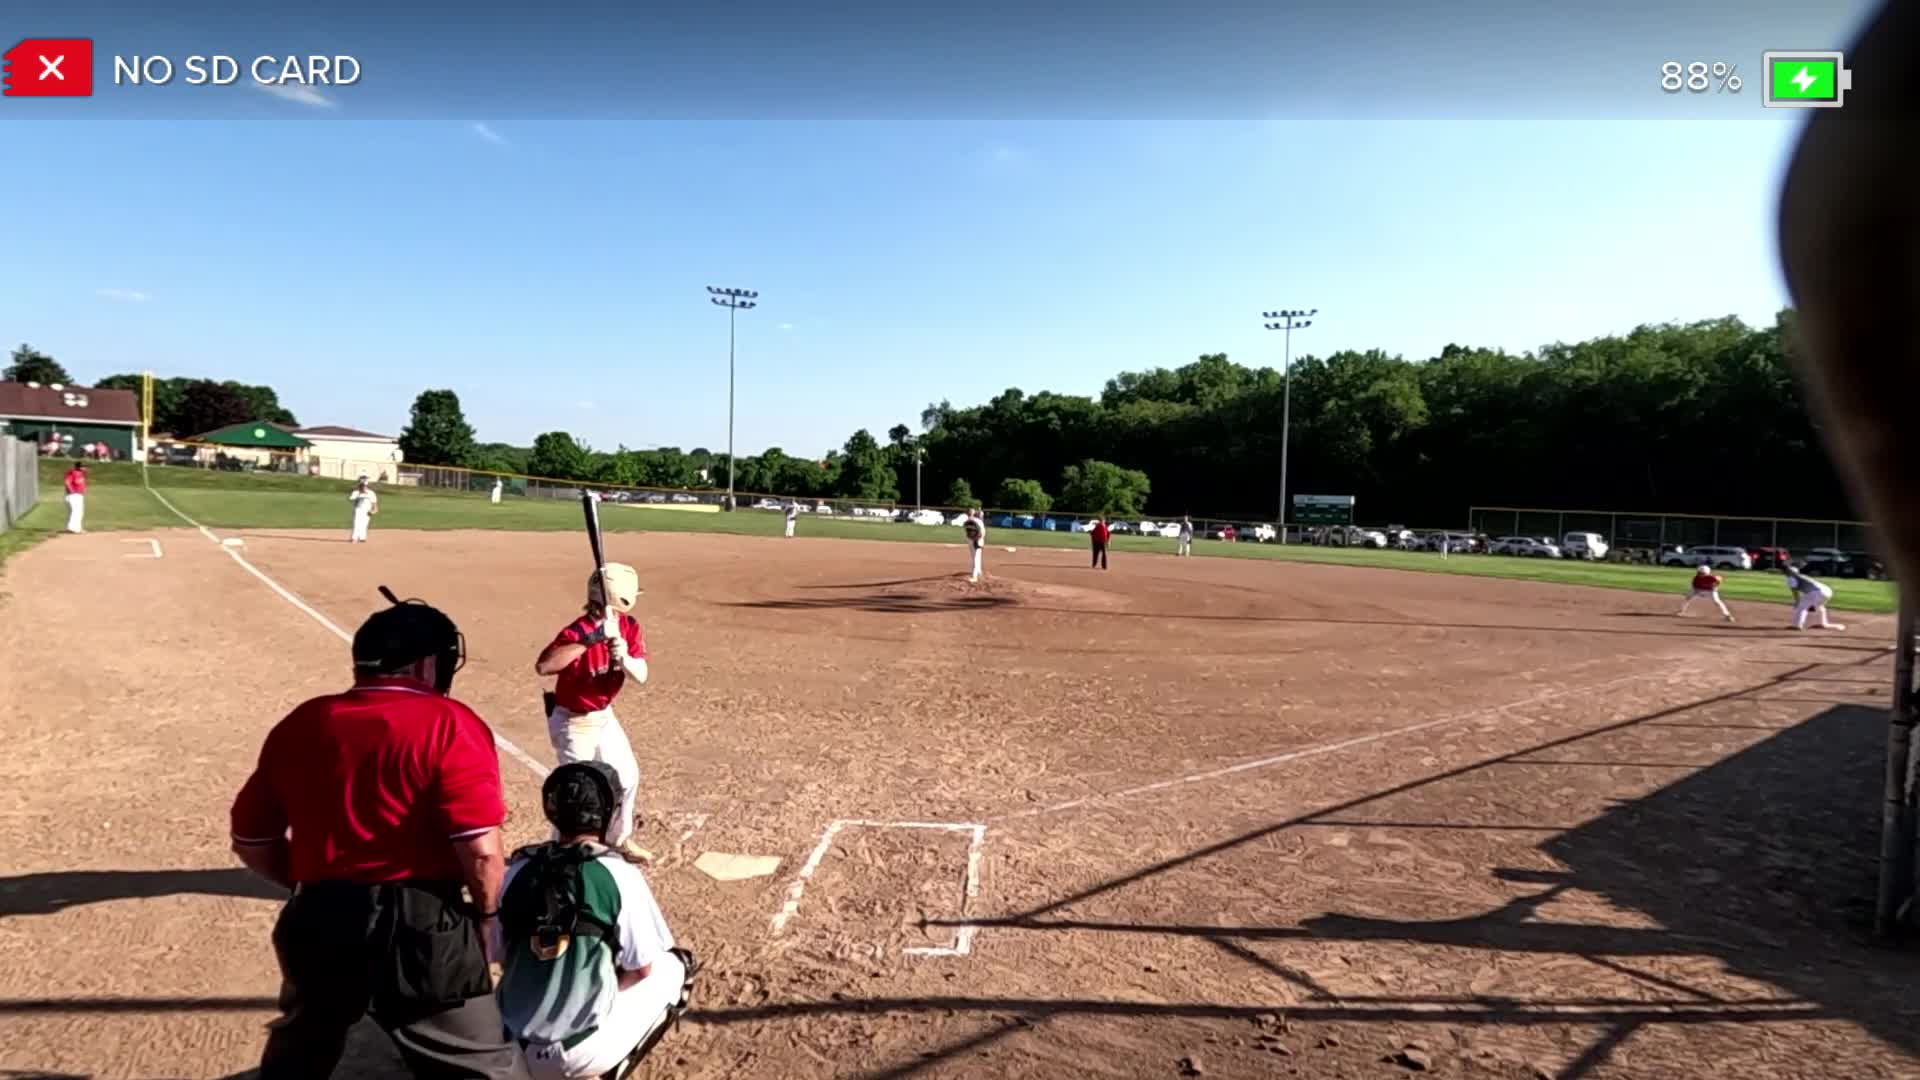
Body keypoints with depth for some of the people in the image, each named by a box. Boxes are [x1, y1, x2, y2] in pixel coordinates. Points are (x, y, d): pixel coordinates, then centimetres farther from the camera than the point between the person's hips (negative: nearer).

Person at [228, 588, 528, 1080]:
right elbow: (481, 853, -17)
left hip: (316, 923, 6)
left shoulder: (298, 725, 8)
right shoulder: (449, 725, -10)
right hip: (419, 928, -6)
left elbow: (251, 841, 14)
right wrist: (484, 911, 0)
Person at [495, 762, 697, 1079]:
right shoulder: (620, 874, -13)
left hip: (512, 1049, 5)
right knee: (675, 966, 15)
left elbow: (502, 958, 9)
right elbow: (641, 968, -6)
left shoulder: (516, 872, -2)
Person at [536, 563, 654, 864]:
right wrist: (589, 640, -50)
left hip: (604, 716, 8)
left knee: (627, 777, 19)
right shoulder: (578, 632, -30)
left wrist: (623, 656, -34)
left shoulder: (629, 627, -9)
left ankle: (618, 838, 40)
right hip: (573, 723, -8)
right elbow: (543, 666, -47)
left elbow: (641, 676, -14)